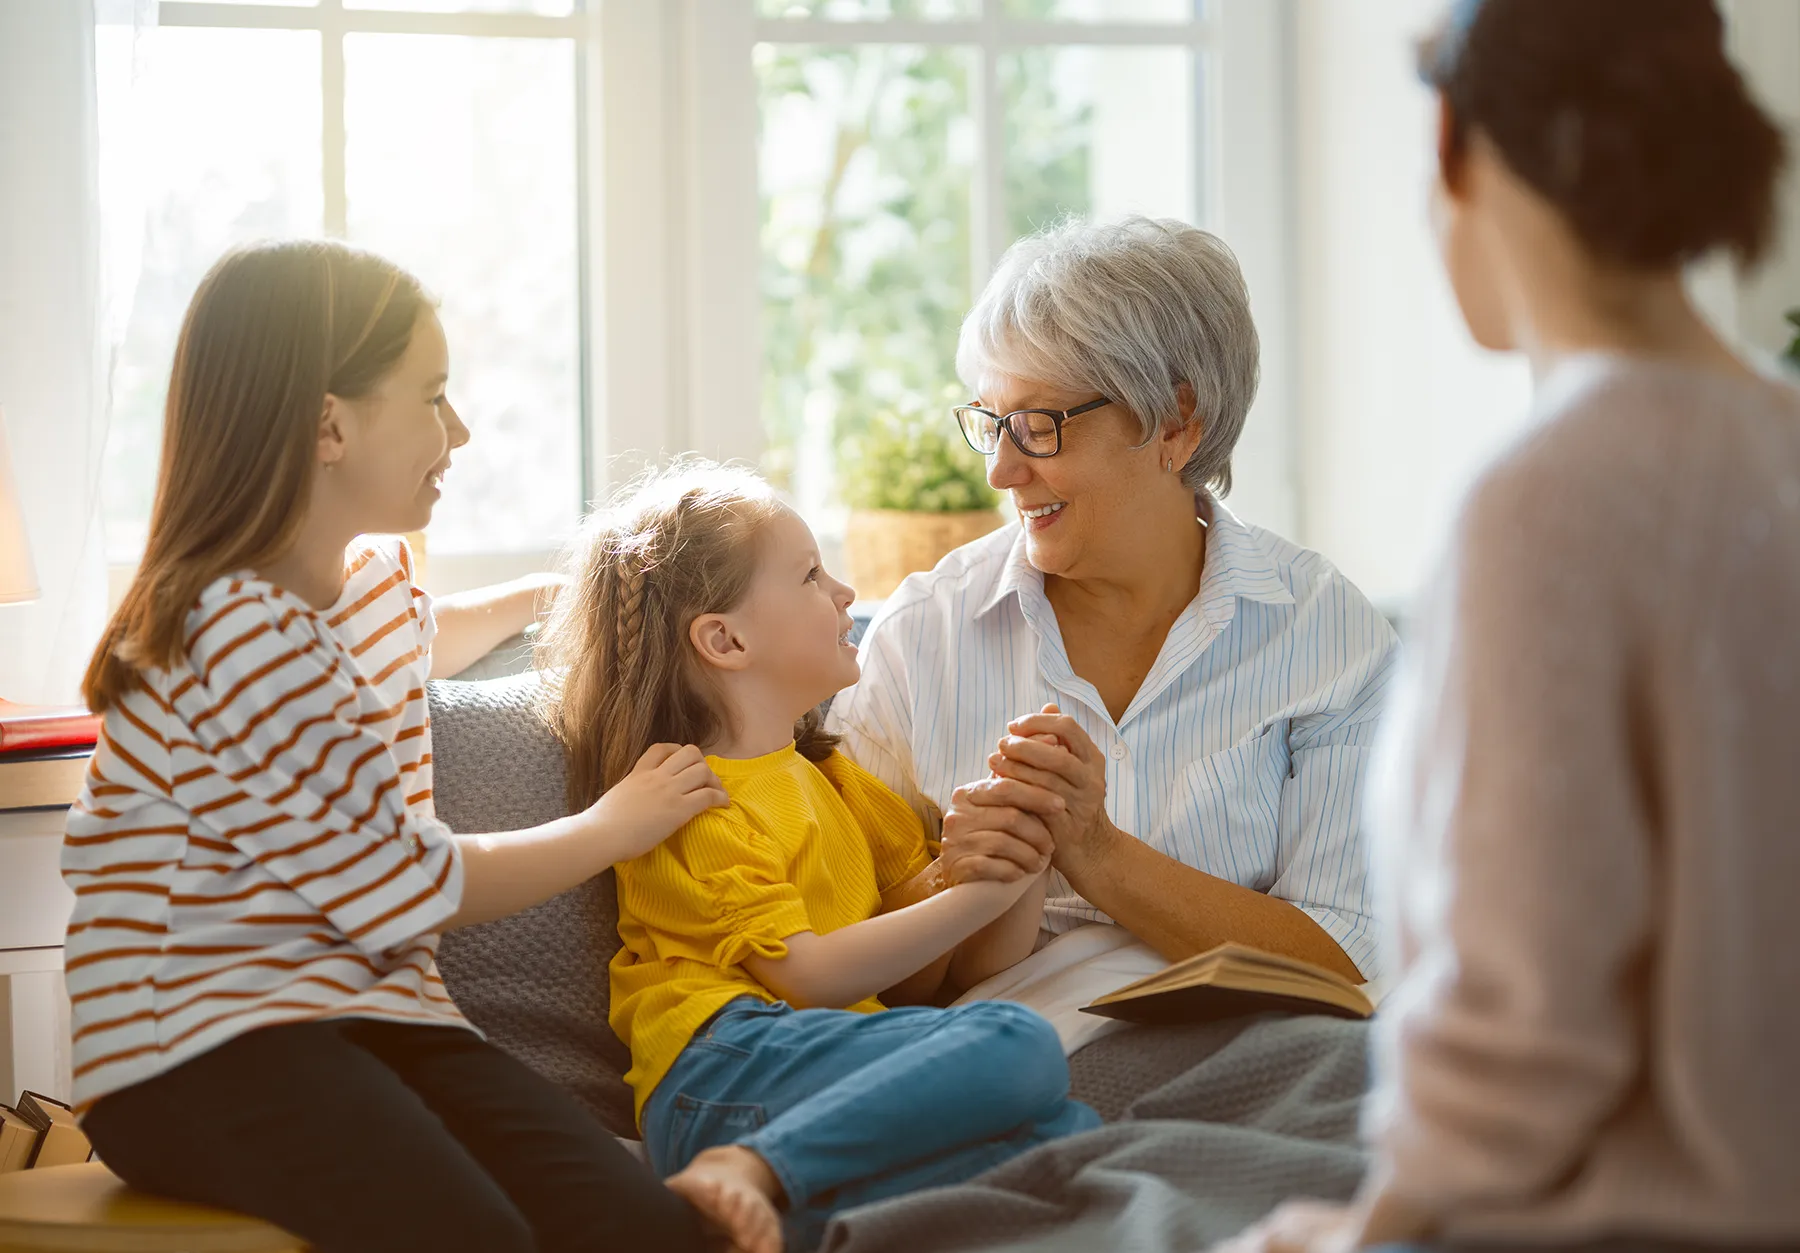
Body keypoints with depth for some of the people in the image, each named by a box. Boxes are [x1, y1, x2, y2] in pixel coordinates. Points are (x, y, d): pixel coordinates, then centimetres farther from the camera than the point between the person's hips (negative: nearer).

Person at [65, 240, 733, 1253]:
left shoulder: (380, 577, 16)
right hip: (200, 1040, -8)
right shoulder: (236, 639, -14)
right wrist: (617, 827, 6)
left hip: (370, 1011, 8)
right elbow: (414, 891, -8)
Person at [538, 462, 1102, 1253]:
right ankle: (747, 1175, -34)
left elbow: (923, 978, 22)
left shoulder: (833, 782, 30)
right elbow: (809, 975, -8)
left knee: (1072, 1136, -20)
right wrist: (981, 891, -7)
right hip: (719, 1073, -7)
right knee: (1018, 1046, -27)